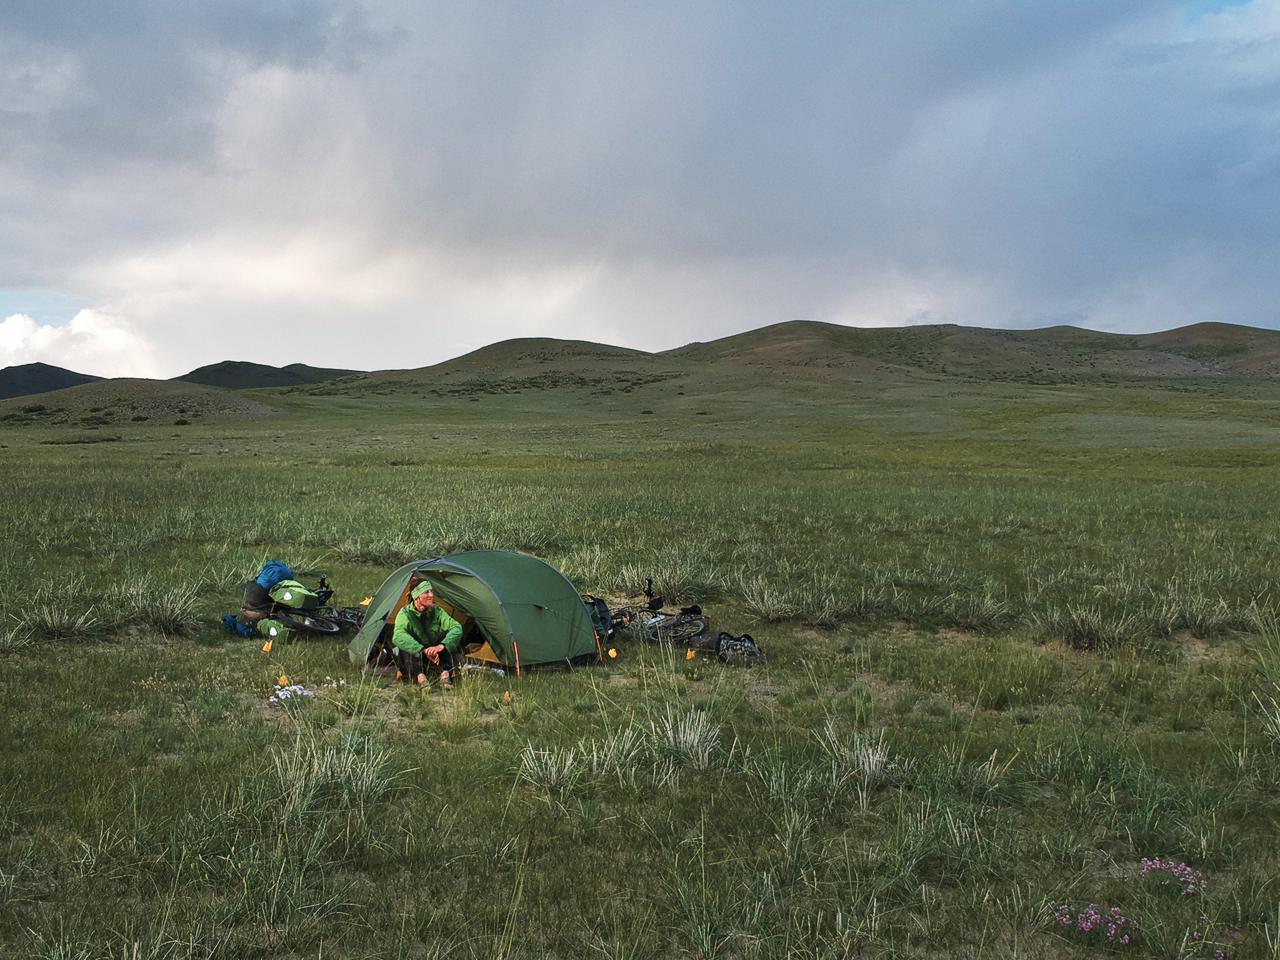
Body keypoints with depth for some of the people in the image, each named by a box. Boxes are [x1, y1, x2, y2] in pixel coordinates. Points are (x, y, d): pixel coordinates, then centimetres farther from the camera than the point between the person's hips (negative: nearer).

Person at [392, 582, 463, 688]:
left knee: (448, 634, -19)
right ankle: (420, 677, -39)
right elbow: (398, 636, -38)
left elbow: (457, 627, -20)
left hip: (434, 655, 3)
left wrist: (442, 645, -39)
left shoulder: (437, 612, -7)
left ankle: (445, 675, -28)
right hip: (413, 657, -3)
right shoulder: (405, 613, -19)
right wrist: (423, 650, -49)